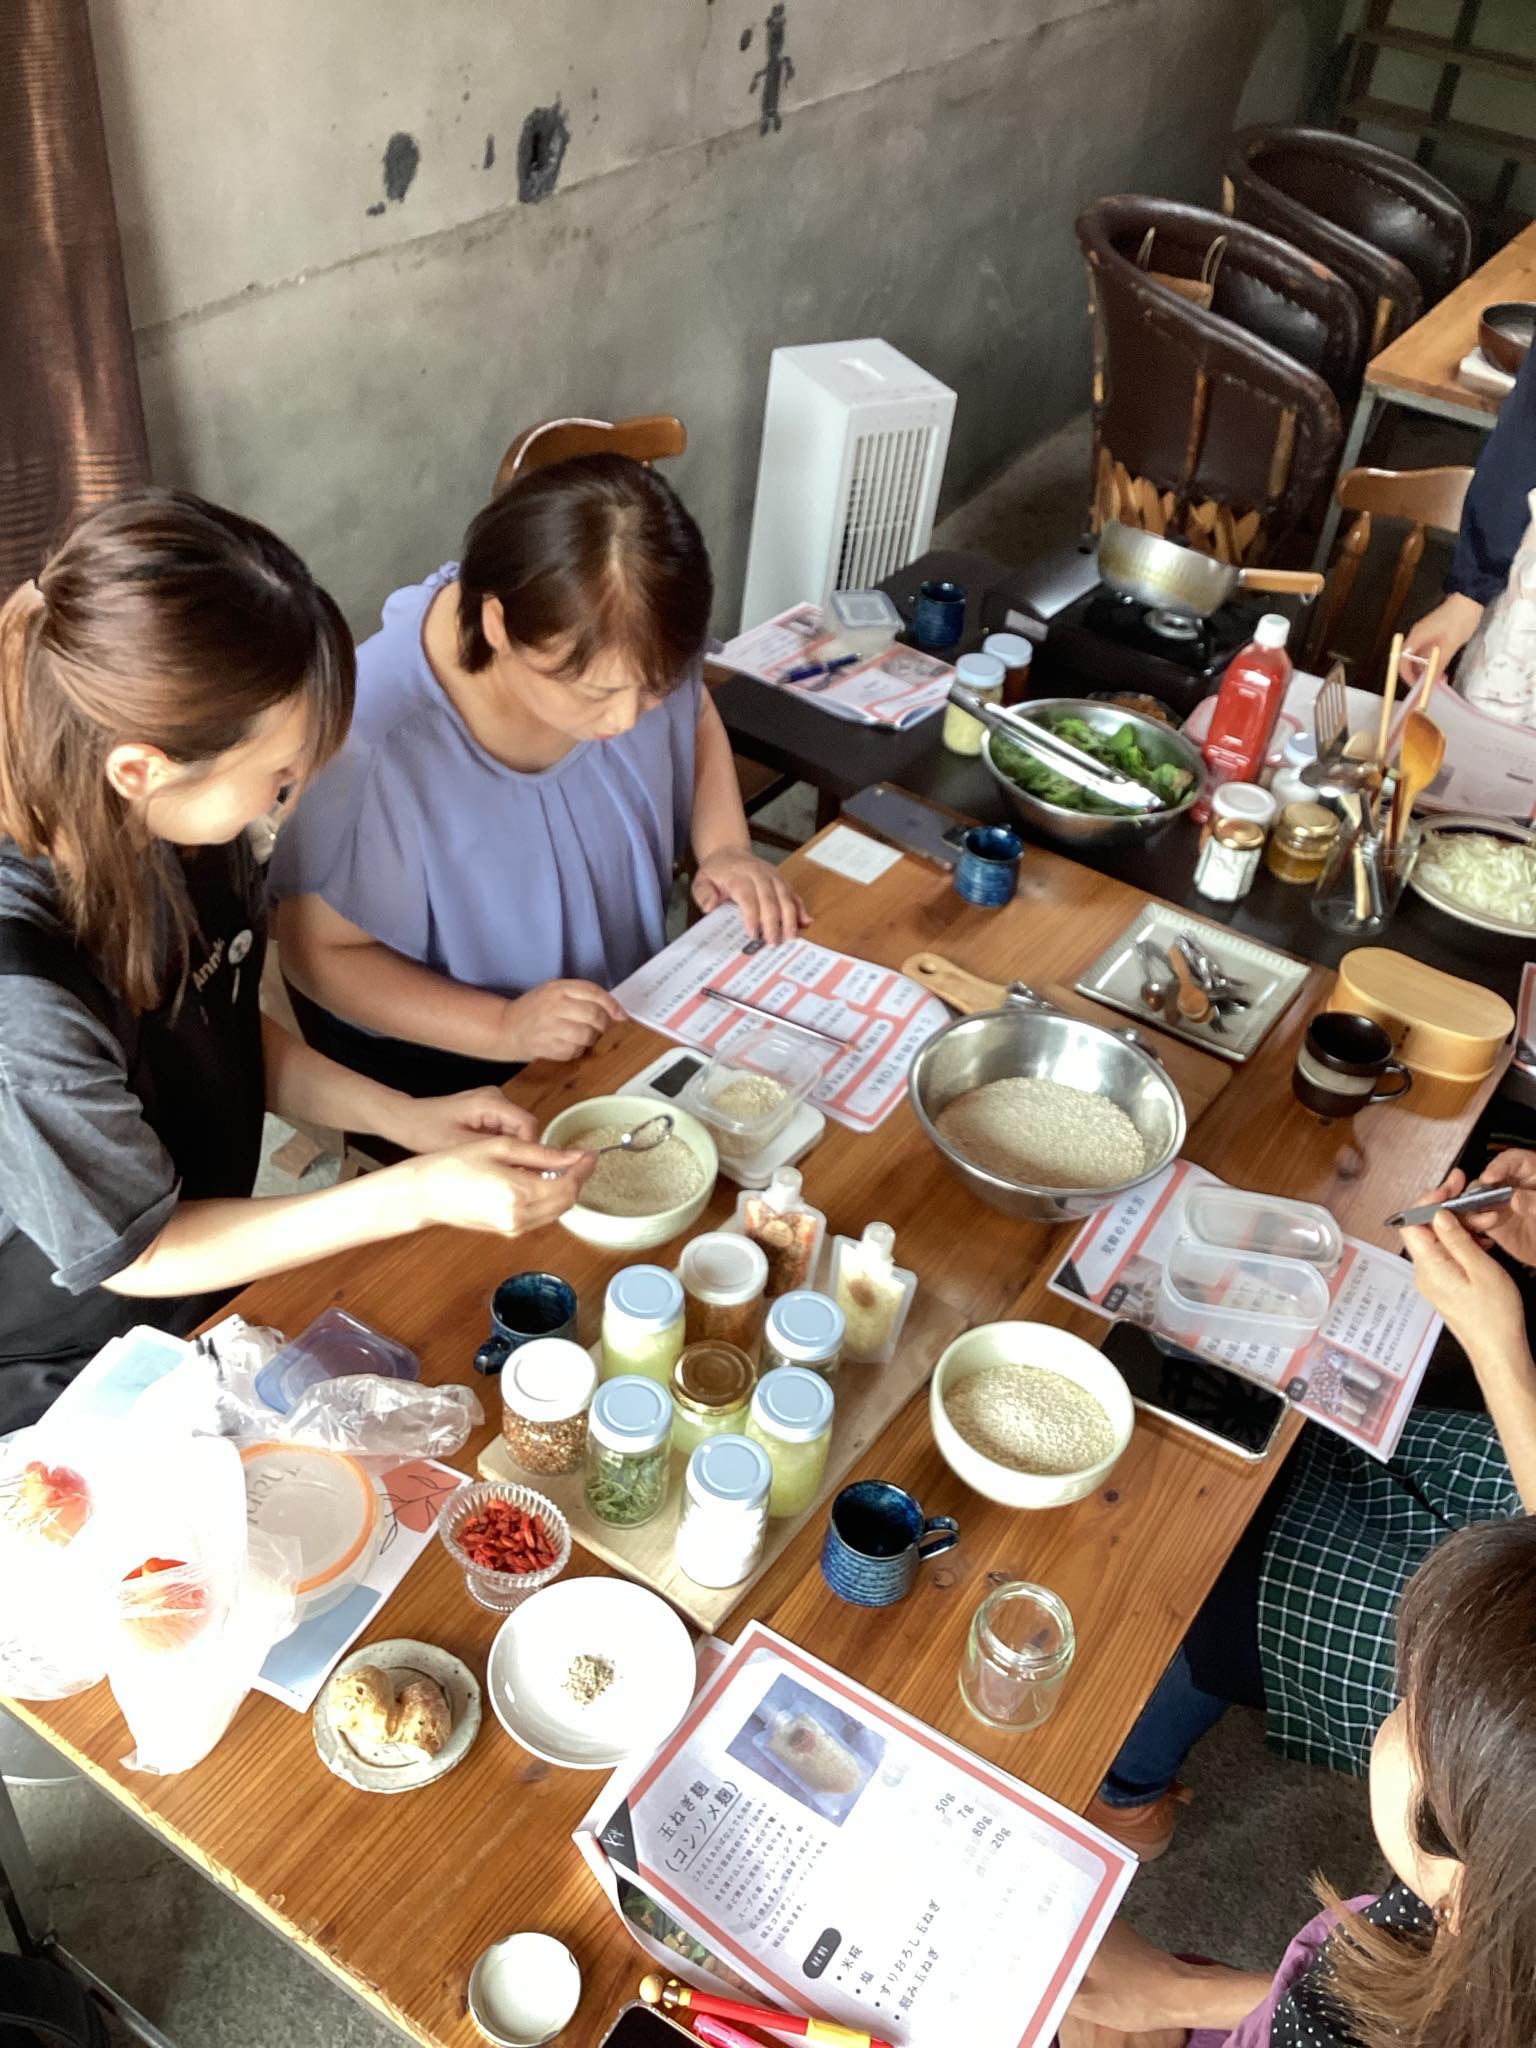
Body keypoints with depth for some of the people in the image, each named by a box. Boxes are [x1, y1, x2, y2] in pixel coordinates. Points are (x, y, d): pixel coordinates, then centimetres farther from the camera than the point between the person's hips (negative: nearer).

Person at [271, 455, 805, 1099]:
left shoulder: (632, 646, -19)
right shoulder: (376, 736, -34)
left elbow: (697, 723, 5)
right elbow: (321, 954, -19)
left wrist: (726, 848, -13)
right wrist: (502, 1029, -32)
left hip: (635, 998, 4)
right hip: (440, 1052, -3)